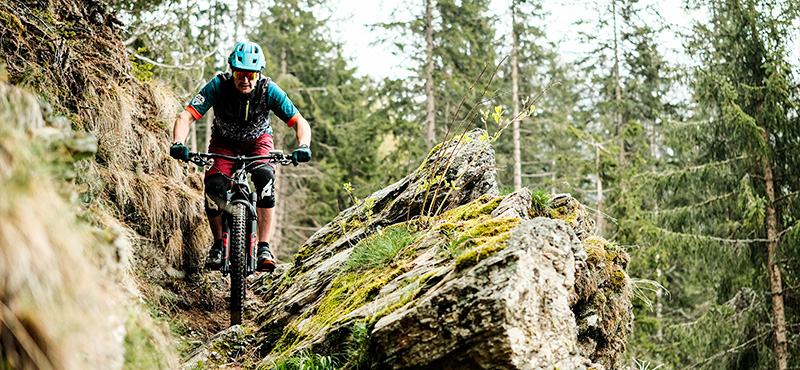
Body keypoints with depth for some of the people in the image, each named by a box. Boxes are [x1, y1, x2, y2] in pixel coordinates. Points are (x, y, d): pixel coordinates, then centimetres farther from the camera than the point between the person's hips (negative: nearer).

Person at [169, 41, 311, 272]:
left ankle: (264, 247, -25)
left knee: (264, 176, -31)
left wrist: (303, 147, -45)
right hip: (224, 142, 0)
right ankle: (218, 244, -4)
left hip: (257, 141, 0)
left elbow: (300, 122, -25)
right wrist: (178, 144, -51)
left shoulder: (268, 90, -26)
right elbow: (186, 117, -32)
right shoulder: (218, 86, -27)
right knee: (214, 185, -27)